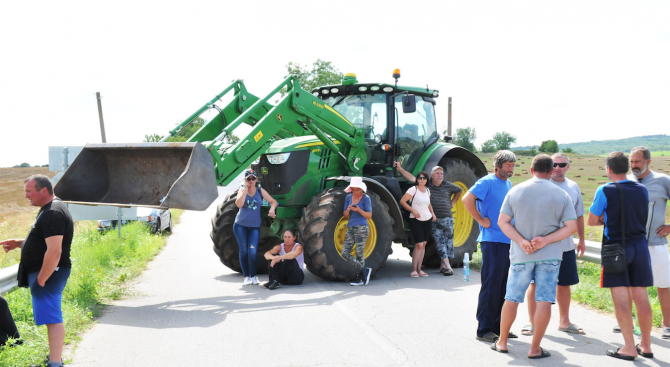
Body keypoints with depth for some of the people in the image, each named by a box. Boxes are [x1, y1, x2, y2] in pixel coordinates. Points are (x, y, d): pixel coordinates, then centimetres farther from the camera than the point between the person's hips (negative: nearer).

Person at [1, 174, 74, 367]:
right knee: (52, 317, 17)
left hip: (49, 272, -11)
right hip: (45, 272, 11)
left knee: (52, 318, -9)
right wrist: (18, 243, 12)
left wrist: (41, 279, -22)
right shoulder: (50, 209, 15)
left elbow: (54, 251, -26)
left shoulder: (52, 214, -19)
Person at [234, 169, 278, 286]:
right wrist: (246, 189, -19)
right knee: (243, 251, 3)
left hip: (255, 226, 0)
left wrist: (272, 208, -17)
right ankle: (246, 276, 15)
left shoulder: (260, 191, 2)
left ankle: (253, 276, 8)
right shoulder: (242, 190, -2)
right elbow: (239, 204, -21)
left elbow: (273, 201, 5)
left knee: (252, 252, -10)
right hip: (240, 225, 0)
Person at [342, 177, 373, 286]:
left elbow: (369, 216, -7)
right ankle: (364, 270, 2)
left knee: (359, 254, -4)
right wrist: (348, 210, -10)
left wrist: (359, 210, -23)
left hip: (361, 228, -6)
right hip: (350, 228, 6)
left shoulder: (366, 198, -3)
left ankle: (359, 278, 6)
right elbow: (345, 215, 13)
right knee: (345, 253, -5)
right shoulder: (348, 197, 11)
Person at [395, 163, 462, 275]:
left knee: (448, 242, 4)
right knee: (440, 242, -5)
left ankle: (442, 265, 15)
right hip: (434, 220, -2)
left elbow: (459, 191, 23)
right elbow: (411, 178, -6)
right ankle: (447, 266, -4)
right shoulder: (427, 184, 0)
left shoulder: (448, 186, 5)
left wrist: (452, 203, 15)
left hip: (447, 218, 2)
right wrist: (399, 168, -13)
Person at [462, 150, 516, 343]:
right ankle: (483, 329, 4)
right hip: (493, 241, -8)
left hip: (508, 241, 8)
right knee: (490, 286, -4)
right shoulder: (487, 182, -9)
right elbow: (467, 199, -22)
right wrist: (481, 220, -16)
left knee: (503, 286, 12)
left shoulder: (508, 184, 16)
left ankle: (498, 326, 22)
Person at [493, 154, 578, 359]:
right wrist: (545, 241, -11)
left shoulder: (515, 191, -1)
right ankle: (535, 349, 6)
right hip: (550, 255, -1)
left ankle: (502, 342, 21)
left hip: (521, 255, 1)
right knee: (544, 300, 3)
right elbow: (571, 227, -5)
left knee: (511, 298, 11)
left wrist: (521, 241, -10)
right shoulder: (561, 195, -2)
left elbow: (503, 222, -5)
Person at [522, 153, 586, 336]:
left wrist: (581, 239, 20)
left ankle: (564, 321, 27)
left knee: (565, 283, 12)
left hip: (566, 245, 5)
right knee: (535, 283, 2)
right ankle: (531, 321, 13)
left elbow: (579, 216, 20)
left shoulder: (573, 187, 11)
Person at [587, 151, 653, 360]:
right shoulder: (642, 190, 6)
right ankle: (646, 345, 19)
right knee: (641, 297, 11)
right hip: (640, 245, 5)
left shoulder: (605, 191, -11)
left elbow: (592, 221, -3)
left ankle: (629, 348, 1)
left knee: (620, 298, -1)